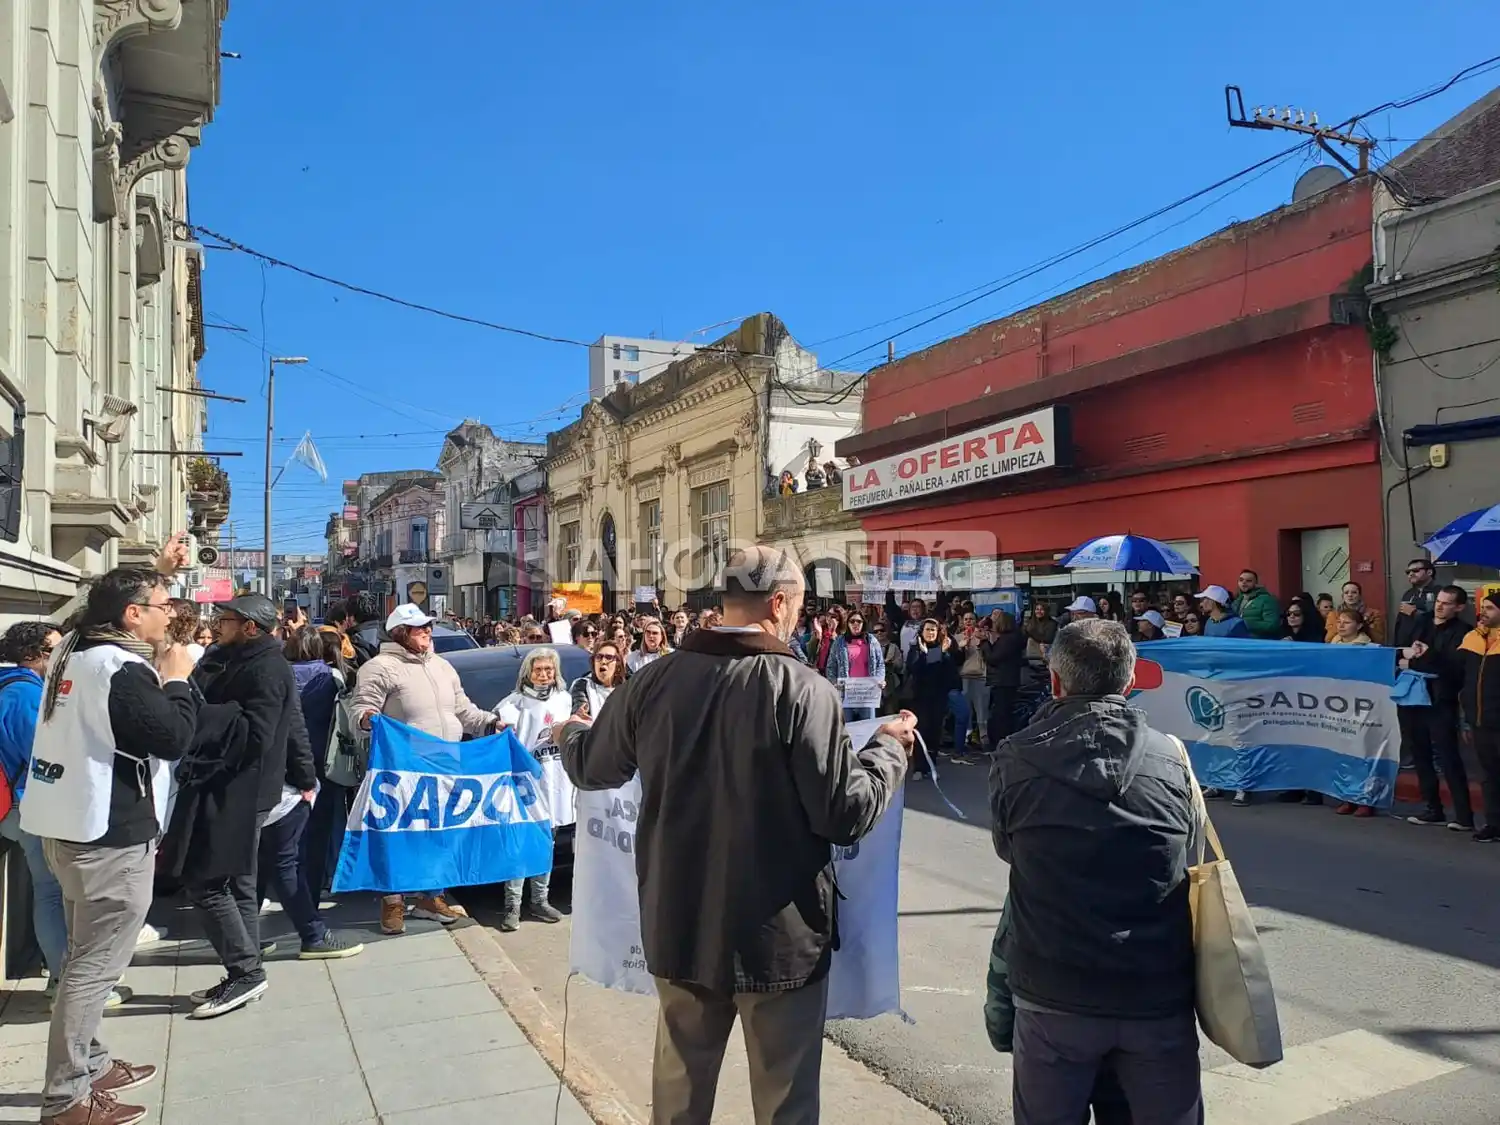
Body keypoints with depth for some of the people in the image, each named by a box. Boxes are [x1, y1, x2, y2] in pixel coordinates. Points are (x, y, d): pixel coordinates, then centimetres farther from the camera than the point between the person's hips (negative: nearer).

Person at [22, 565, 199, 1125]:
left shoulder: (75, 649, 8)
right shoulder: (121, 667, -21)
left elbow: (121, 601, 29)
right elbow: (172, 739, -22)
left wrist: (156, 573, 24)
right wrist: (177, 680, -10)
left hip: (71, 825, 10)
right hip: (111, 836, -10)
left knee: (86, 957, 20)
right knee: (96, 966, -3)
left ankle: (88, 1065, 32)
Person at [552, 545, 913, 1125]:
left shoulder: (655, 681, -5)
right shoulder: (803, 690, -19)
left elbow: (591, 767, 10)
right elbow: (846, 814, -16)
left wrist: (571, 733, 33)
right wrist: (889, 748, 2)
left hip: (680, 926, 4)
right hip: (779, 933, -4)